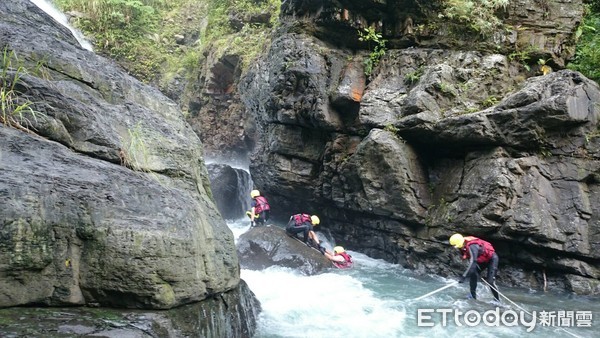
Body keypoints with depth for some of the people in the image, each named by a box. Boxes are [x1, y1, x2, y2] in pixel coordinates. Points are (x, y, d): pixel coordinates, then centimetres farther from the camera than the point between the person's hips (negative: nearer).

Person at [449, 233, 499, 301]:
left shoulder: (472, 247, -37)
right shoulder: (463, 246, -10)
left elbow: (472, 262, -46)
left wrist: (464, 276, -50)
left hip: (492, 258, -9)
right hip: (482, 260, 9)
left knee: (490, 281, -13)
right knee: (473, 274, -6)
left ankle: (497, 300, 2)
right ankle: (473, 295, 2)